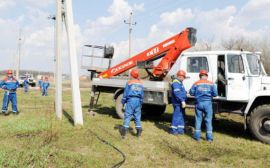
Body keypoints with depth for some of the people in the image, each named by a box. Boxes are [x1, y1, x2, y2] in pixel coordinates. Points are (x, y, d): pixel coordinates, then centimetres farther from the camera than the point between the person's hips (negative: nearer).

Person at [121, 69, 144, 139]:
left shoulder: (129, 83, -1)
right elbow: (142, 95, 15)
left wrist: (123, 102, 7)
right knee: (137, 117, 10)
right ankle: (139, 134, 13)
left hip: (130, 100, -4)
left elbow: (125, 94, -1)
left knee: (127, 117, -2)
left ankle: (125, 134, -4)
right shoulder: (141, 84, 12)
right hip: (138, 101, 4)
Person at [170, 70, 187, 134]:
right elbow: (177, 93, -24)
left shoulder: (180, 82, 20)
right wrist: (182, 101, -26)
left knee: (182, 116, 14)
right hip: (178, 103, -11)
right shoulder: (176, 83, -14)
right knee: (177, 116, -6)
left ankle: (180, 129, 22)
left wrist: (184, 101, 22)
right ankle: (173, 130, 2)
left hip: (181, 103, 11)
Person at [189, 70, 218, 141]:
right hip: (207, 103, -1)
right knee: (208, 120, 5)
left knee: (198, 120, 9)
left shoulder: (196, 83, 1)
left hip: (198, 103, 1)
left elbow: (191, 92, 0)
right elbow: (215, 94, -2)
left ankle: (197, 136, 12)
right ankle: (209, 137, 7)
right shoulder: (211, 84, 1)